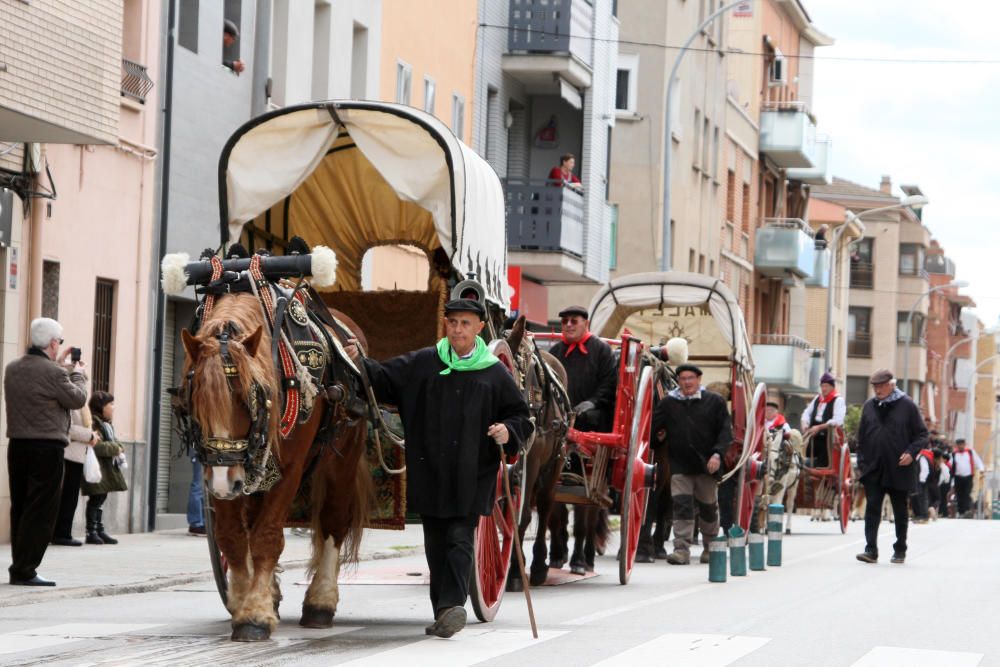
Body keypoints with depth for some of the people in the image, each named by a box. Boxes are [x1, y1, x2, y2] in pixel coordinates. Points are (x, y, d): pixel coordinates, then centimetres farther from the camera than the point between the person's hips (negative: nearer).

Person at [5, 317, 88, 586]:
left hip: (18, 446, 7)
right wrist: (78, 373, 12)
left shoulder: (12, 369, 6)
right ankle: (24, 571, -5)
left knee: (20, 508, 14)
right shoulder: (53, 372, -16)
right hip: (46, 448, -7)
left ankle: (20, 566, 17)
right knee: (41, 511, -2)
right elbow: (77, 399, -5)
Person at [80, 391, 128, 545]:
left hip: (107, 467, 10)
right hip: (97, 467, -10)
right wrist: (115, 448, -17)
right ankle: (91, 533, -3)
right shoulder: (93, 423, -16)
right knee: (96, 499, -7)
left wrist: (118, 449, 5)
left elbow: (113, 441, 27)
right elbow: (96, 446, -24)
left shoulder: (107, 424, 18)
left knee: (101, 498, 13)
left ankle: (100, 530, 19)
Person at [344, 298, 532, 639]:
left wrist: (509, 432, -12)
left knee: (459, 540, -11)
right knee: (436, 544, 8)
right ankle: (443, 613, 16)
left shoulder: (495, 374, 3)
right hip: (429, 473, 3)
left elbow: (521, 418, 8)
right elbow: (383, 378, 7)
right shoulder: (421, 364, 6)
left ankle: (452, 605, -20)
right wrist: (359, 364, -9)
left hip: (471, 476, -2)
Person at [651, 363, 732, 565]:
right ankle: (682, 550, -10)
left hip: (706, 464, 0)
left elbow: (725, 431, -3)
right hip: (679, 464, 0)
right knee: (681, 506, -9)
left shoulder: (714, 401, 1)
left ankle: (710, 548, 31)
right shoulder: (668, 403, 5)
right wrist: (658, 438, -8)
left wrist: (718, 453, -13)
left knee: (708, 507, 14)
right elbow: (654, 428, 7)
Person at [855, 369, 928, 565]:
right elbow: (861, 437, 14)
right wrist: (861, 463, 8)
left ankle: (900, 550, 20)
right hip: (873, 469, 2)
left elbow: (922, 435, 0)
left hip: (899, 469, -2)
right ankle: (871, 550, -8)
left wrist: (911, 452, -16)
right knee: (872, 509, -6)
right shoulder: (869, 406, 8)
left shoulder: (907, 406, -2)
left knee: (900, 511, 10)